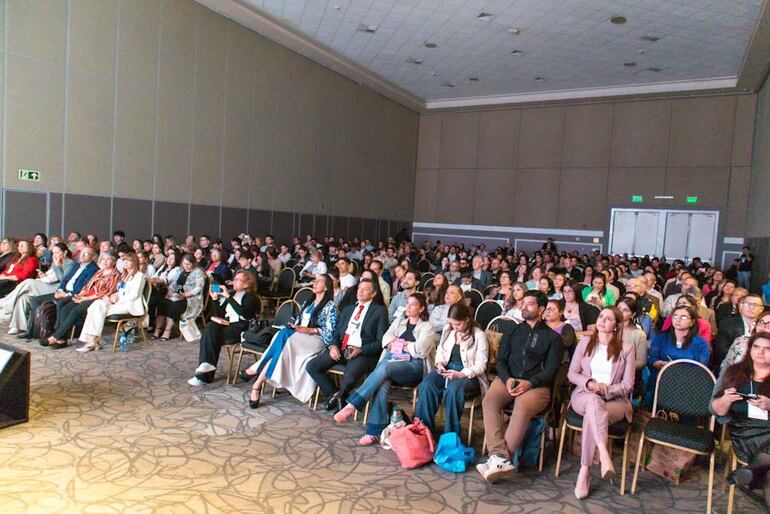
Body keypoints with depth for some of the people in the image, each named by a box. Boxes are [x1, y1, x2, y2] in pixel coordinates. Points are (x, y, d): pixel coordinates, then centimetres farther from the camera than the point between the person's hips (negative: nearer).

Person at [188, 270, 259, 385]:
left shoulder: (250, 297, 1)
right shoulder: (232, 294, 21)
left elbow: (243, 312, -20)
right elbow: (219, 314, 18)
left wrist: (228, 297, -17)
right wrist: (215, 299, 5)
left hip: (242, 327, -6)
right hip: (227, 324, 6)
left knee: (212, 336, -26)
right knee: (210, 327, -25)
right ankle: (206, 367, -27)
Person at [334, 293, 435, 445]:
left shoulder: (427, 327, 9)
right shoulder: (399, 320, 24)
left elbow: (420, 349, -7)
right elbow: (386, 340, 11)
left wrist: (399, 344, 2)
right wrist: (405, 344, -2)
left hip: (413, 365, -4)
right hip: (391, 360, 4)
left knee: (384, 368, -35)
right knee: (382, 384, -32)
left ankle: (352, 405, -35)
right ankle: (374, 432, -31)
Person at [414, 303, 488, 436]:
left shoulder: (479, 335, -7)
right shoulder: (448, 329, 8)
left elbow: (480, 366, -9)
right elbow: (440, 350, 20)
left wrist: (460, 374, -22)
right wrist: (440, 363, -2)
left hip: (468, 375, -5)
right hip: (446, 369, 5)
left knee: (453, 390, -38)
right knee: (426, 386, -27)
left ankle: (450, 435, -24)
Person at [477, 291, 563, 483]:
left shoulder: (552, 337, 13)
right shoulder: (513, 332, 23)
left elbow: (551, 369, 2)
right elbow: (500, 360, 15)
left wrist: (529, 383, -16)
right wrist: (507, 379, -7)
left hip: (536, 385, -3)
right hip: (507, 380, 3)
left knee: (522, 408, -36)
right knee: (489, 401, -29)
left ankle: (498, 459, -34)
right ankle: (500, 457, -38)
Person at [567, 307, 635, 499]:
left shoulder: (627, 348, 7)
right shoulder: (585, 342, 12)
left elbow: (627, 385, 2)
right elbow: (571, 374, 9)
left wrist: (605, 389, -15)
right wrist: (590, 383, -11)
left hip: (615, 400, -1)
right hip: (584, 396, 1)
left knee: (592, 414, -36)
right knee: (593, 400, -38)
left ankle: (584, 472, -35)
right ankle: (604, 454, -51)